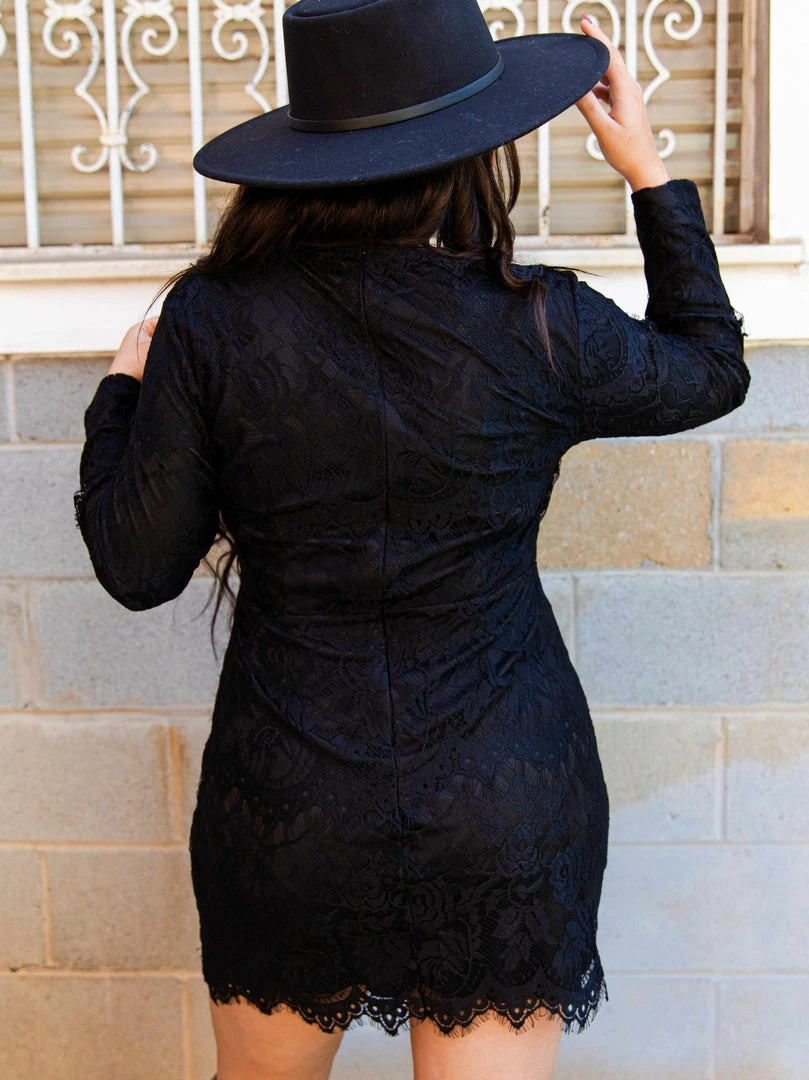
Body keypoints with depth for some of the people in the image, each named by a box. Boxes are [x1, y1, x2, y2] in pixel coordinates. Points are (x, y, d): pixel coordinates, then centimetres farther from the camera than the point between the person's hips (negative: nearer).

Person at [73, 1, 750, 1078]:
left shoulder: (211, 325, -13)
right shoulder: (537, 327, -14)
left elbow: (137, 567, -5)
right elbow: (713, 370, 7)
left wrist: (124, 392, 11)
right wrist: (650, 172, 13)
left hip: (285, 806, 2)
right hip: (506, 806, -1)